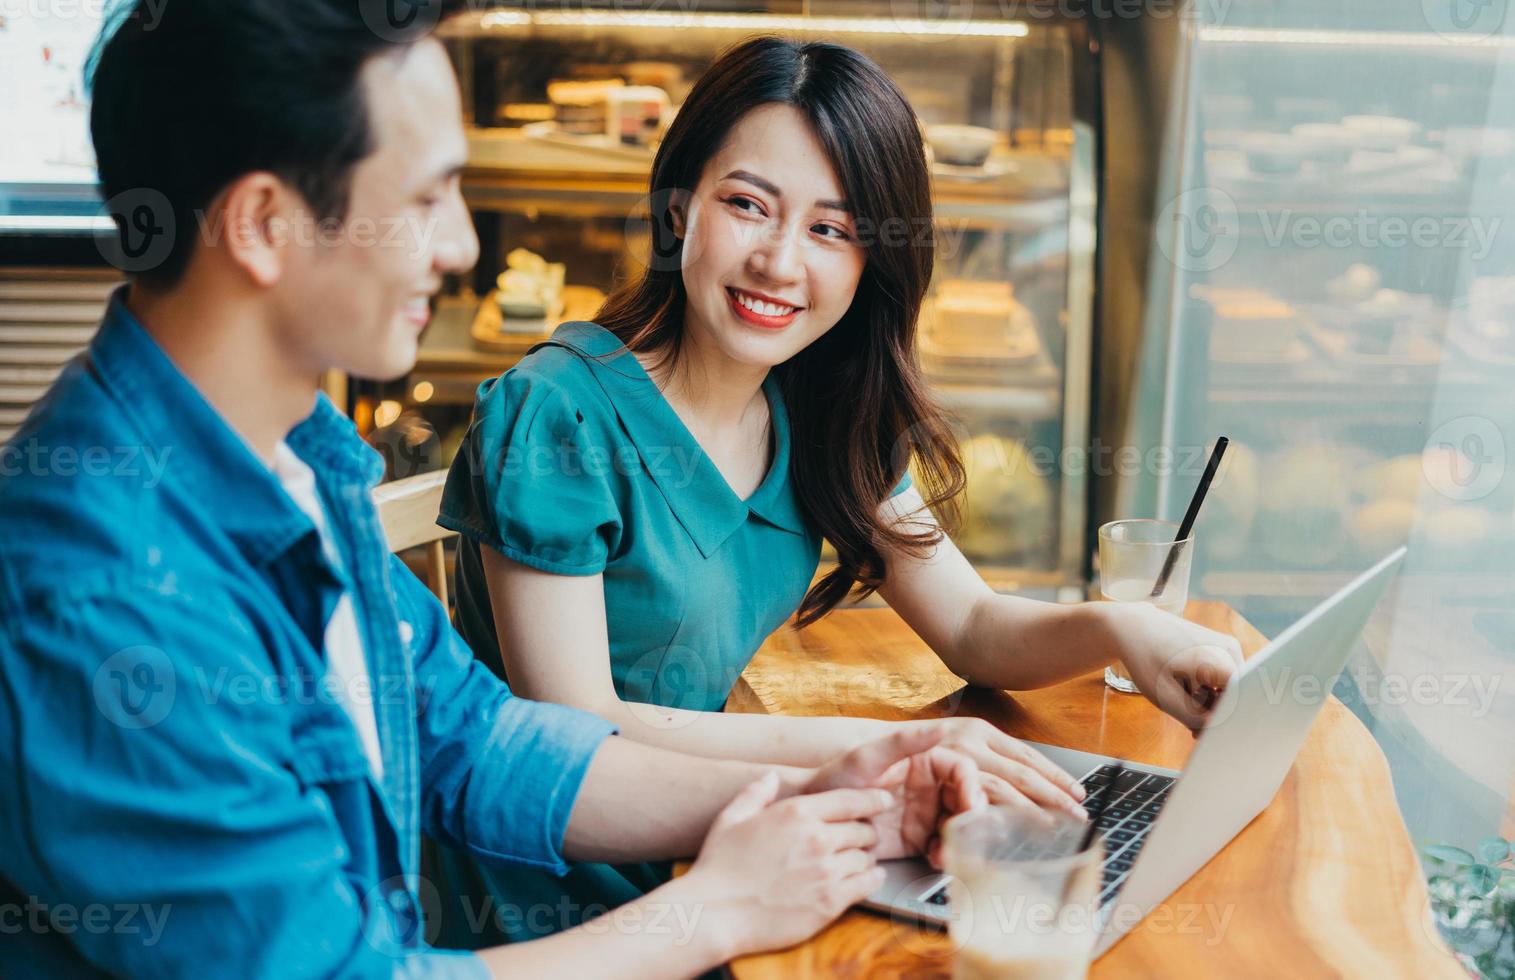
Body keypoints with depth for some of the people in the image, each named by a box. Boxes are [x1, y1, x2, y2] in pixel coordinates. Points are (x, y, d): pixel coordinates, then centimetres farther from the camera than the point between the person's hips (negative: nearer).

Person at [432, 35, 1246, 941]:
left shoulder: (820, 420, 1)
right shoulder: (557, 415, -19)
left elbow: (974, 628, 4)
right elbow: (570, 729, -20)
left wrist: (1121, 628, -17)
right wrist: (873, 748, -26)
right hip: (550, 903, -6)